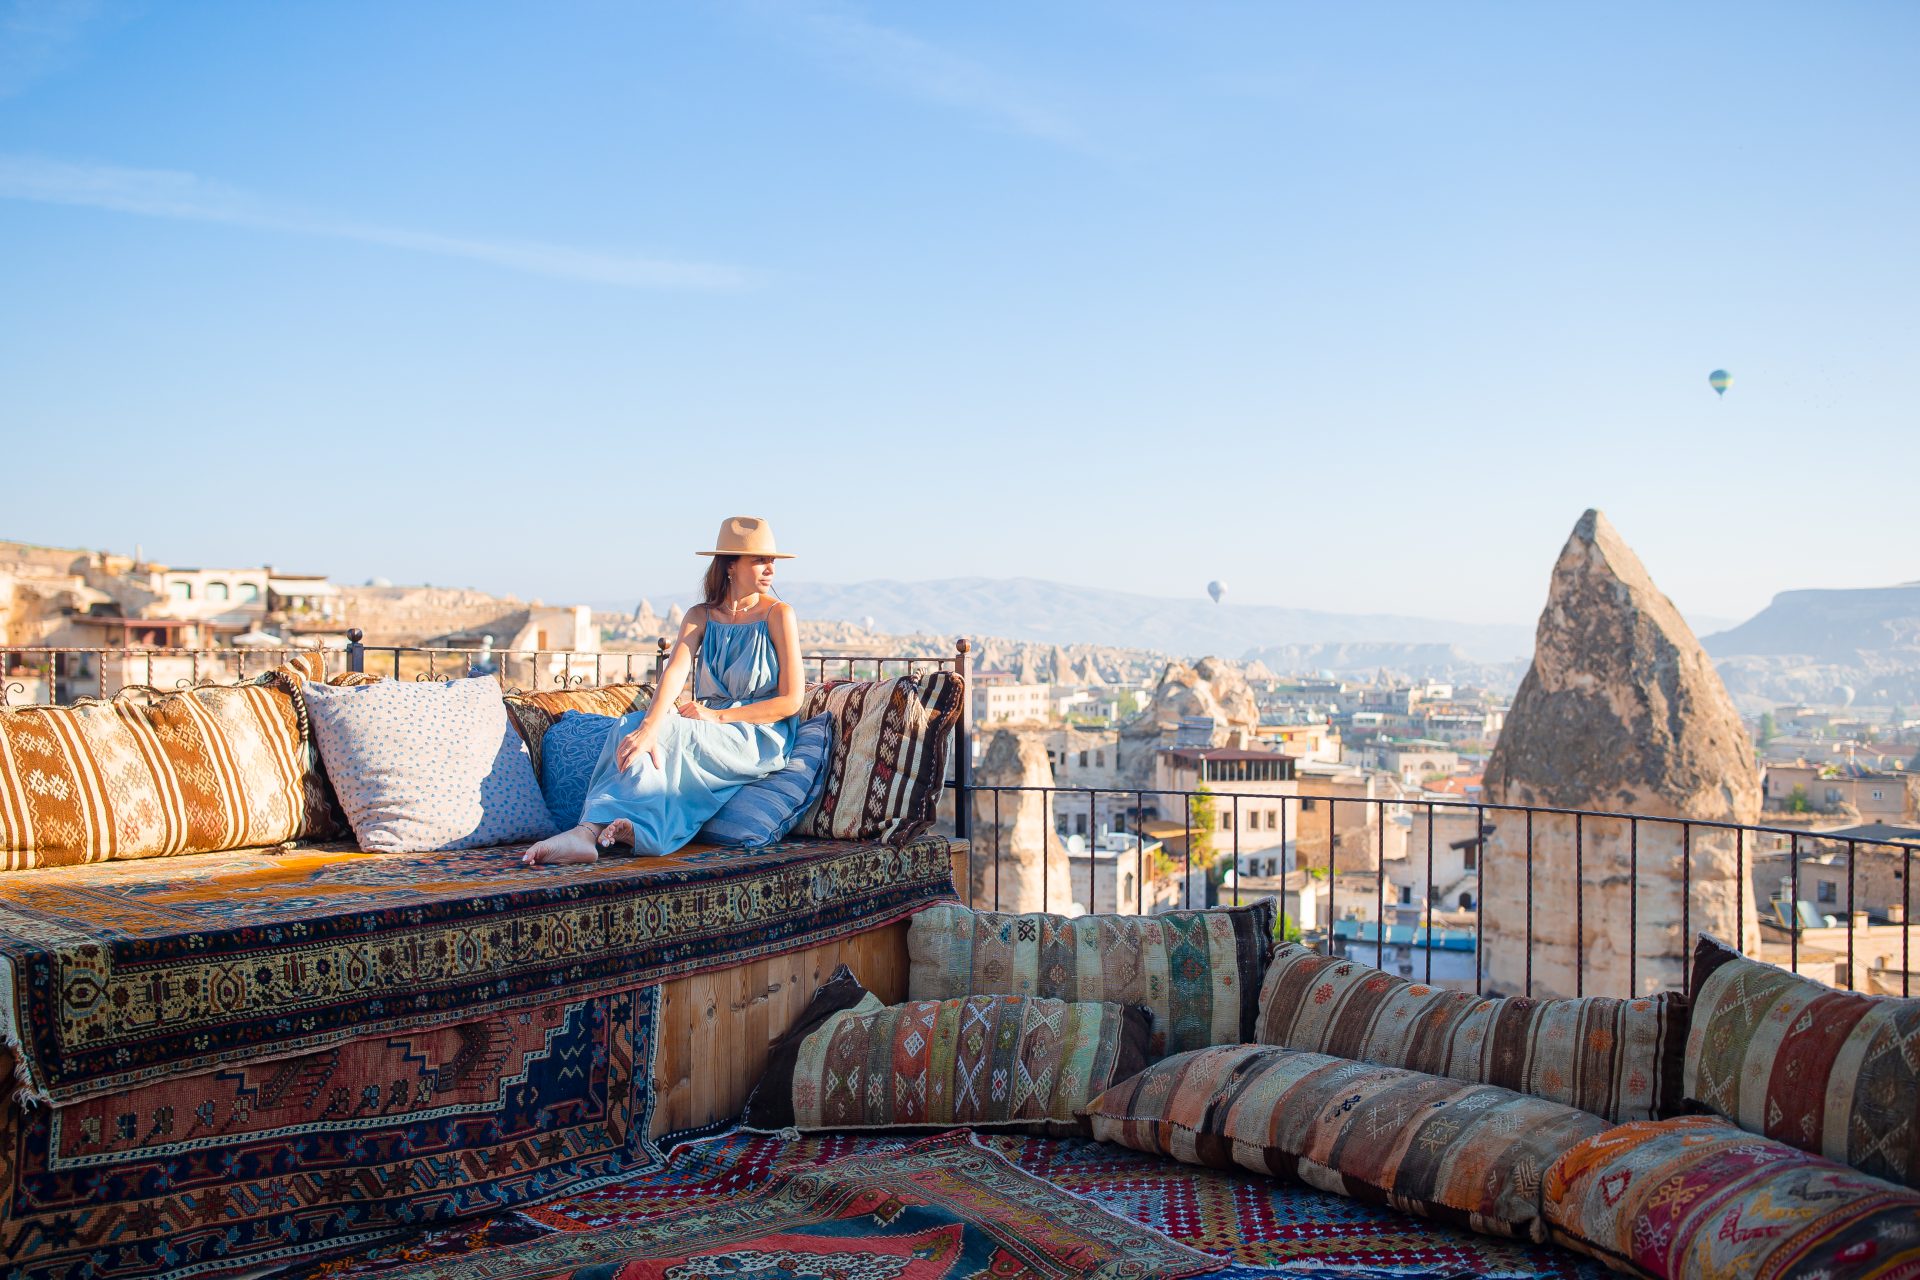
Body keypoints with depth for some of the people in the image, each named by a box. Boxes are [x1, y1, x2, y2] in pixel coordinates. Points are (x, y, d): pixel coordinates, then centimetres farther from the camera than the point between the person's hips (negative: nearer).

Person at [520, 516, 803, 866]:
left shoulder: (778, 614, -5)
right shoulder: (700, 616, 6)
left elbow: (791, 700, -9)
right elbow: (675, 672, -13)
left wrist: (718, 716, -15)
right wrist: (649, 727, -34)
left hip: (760, 739, -4)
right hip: (710, 728, 4)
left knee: (663, 731, -29)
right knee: (634, 725, -26)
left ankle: (591, 830, -33)